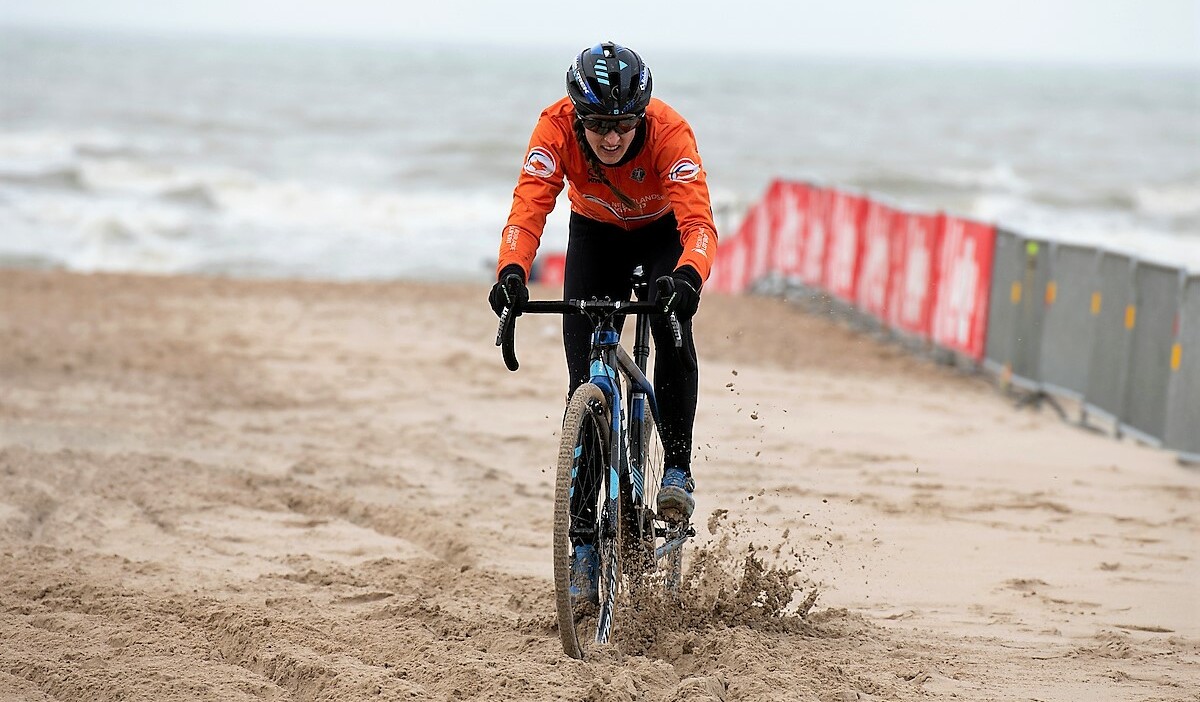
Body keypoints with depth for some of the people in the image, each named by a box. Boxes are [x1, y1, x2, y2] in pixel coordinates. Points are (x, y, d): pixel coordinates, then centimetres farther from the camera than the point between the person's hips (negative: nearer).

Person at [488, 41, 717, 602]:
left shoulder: (669, 132, -36)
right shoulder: (557, 127, -33)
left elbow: (699, 222, -46)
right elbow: (528, 208, -42)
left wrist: (689, 276, -66)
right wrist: (511, 272, -61)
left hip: (664, 232, -1)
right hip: (595, 234, 1)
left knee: (672, 325, -31)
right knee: (585, 375, -9)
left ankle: (678, 468, -13)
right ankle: (586, 539, -5)